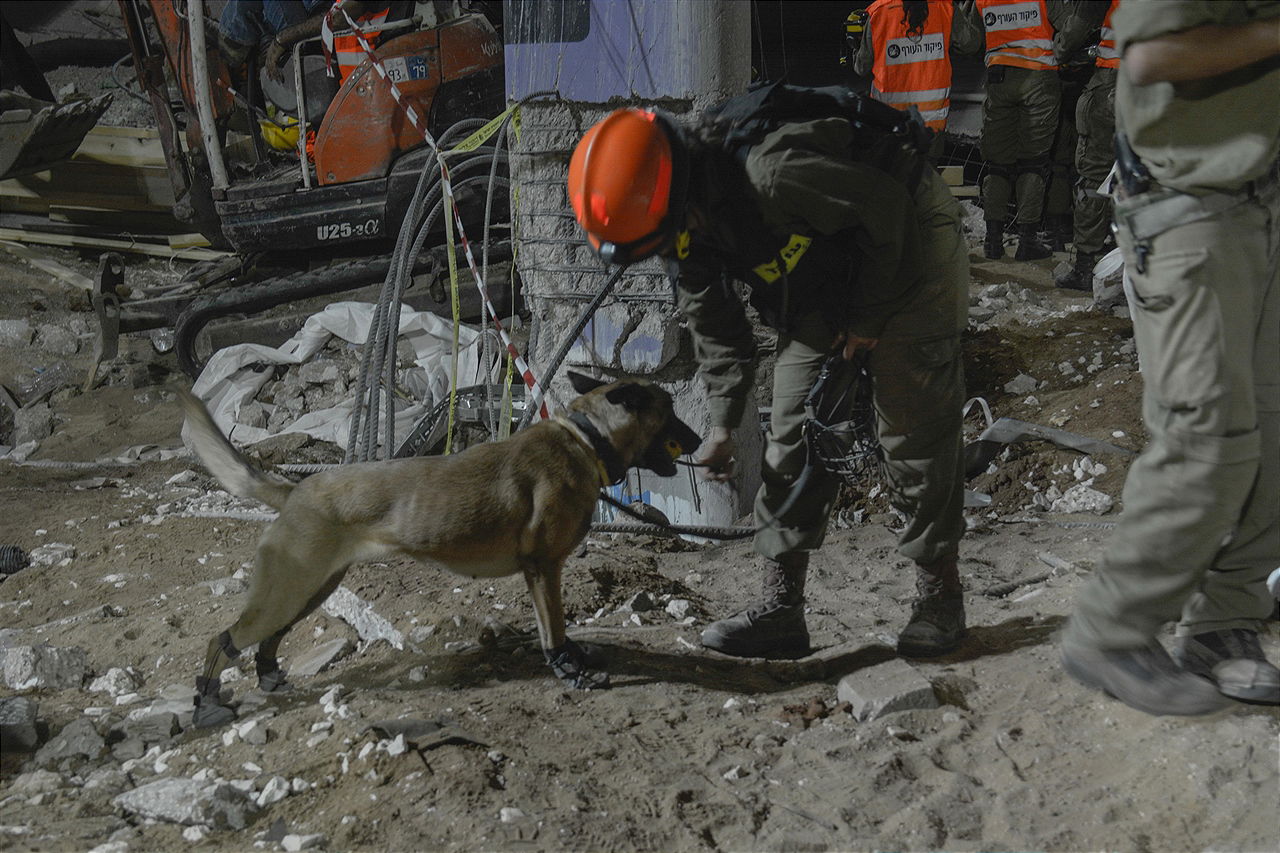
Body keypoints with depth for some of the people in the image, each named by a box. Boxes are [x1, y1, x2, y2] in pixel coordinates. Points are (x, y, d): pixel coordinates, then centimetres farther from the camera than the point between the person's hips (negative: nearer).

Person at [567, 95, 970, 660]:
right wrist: (723, 421, -2)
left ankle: (940, 594, 10)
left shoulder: (769, 174, -39)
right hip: (823, 286, 7)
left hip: (908, 250, -7)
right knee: (793, 432, 0)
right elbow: (713, 323, 2)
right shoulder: (685, 226, -12)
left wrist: (868, 318, -17)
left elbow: (885, 206, -26)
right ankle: (780, 608, 4)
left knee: (912, 433, -6)